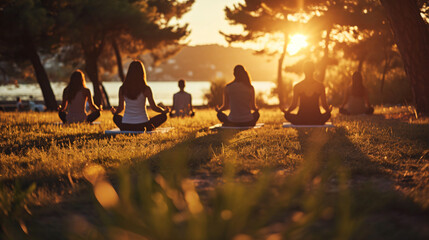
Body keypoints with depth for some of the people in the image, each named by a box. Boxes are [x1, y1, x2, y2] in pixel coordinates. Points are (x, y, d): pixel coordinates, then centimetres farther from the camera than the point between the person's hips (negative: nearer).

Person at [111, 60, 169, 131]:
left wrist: (114, 111, 30)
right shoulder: (146, 89, -11)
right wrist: (164, 110, 17)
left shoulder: (122, 89, -4)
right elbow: (154, 107, -4)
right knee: (163, 116, 17)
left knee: (116, 117, 35)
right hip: (141, 125, -2)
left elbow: (120, 108, 6)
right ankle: (147, 130, -1)